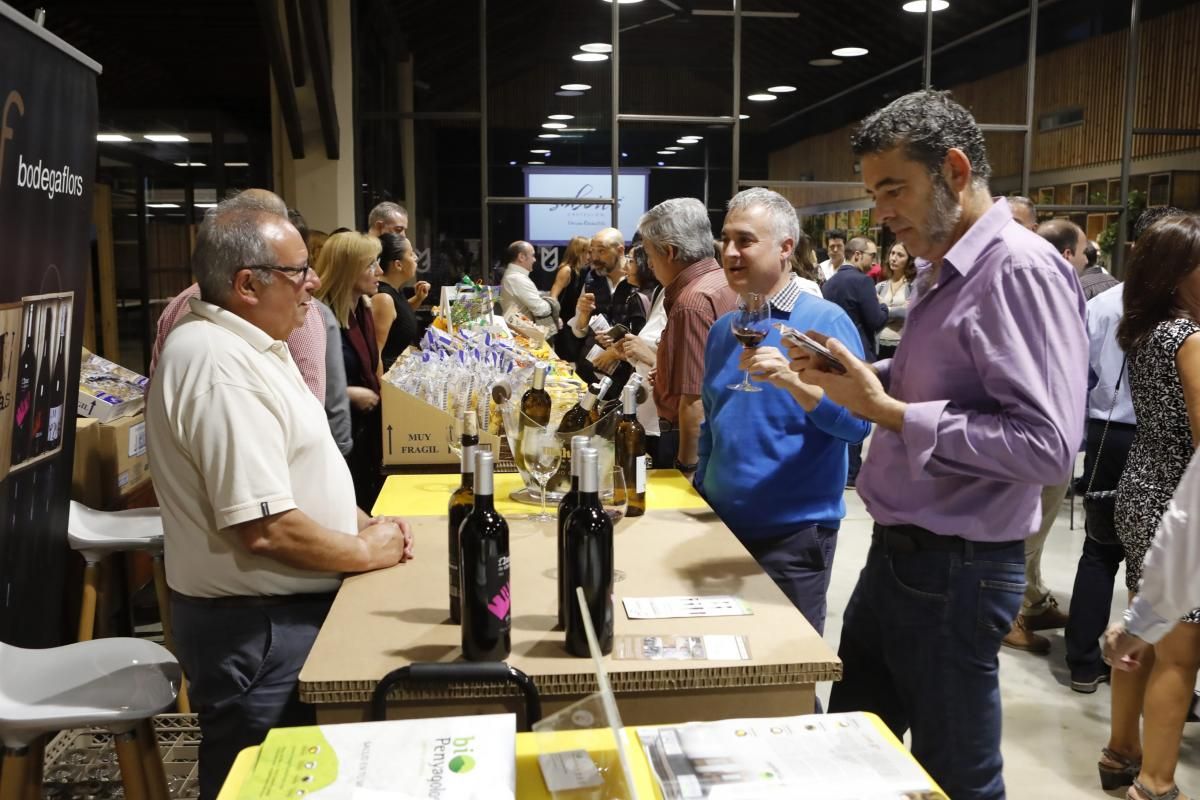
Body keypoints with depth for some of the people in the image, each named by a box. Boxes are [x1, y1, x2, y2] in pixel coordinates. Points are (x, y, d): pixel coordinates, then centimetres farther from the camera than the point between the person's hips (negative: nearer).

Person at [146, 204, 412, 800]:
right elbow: (266, 529, -30)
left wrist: (364, 522, 5)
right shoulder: (220, 365, -25)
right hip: (257, 629, -9)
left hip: (287, 608, 10)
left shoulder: (249, 345, 9)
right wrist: (368, 551, -14)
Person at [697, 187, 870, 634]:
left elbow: (857, 423, -19)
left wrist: (791, 380, -31)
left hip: (794, 530, -6)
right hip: (721, 524, 6)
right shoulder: (723, 329, 10)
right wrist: (701, 493, 15)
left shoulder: (826, 321, -10)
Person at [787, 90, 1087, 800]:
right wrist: (854, 378, 3)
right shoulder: (943, 271, 10)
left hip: (955, 571, -9)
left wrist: (889, 412, -24)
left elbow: (1047, 445, -27)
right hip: (899, 554, 9)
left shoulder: (1020, 269, -19)